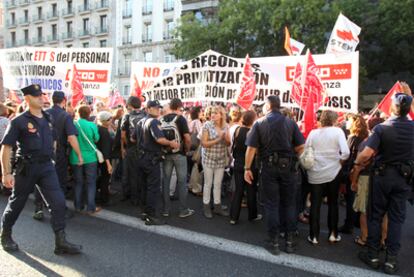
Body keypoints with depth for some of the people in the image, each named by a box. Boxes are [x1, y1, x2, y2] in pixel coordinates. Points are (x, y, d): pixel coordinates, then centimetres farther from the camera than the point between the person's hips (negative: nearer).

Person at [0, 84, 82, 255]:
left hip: (47, 166, 4)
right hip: (26, 167, -4)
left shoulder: (48, 119, 7)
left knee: (59, 202, -6)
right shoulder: (19, 121, -9)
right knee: (16, 203, 13)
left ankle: (61, 243, 0)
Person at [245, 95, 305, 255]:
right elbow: (301, 147, -2)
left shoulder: (259, 123, -3)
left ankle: (274, 242, 13)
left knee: (271, 204, 7)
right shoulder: (291, 123, 1)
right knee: (289, 203, 12)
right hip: (288, 167, 2)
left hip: (269, 167, -1)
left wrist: (247, 168, -2)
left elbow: (251, 148, -8)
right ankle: (290, 241, 19)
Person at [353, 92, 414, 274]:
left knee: (375, 215, 10)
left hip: (382, 175, -2)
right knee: (396, 218, 9)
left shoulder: (382, 128, -15)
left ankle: (373, 255, 19)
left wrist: (357, 164, -6)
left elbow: (367, 153, -25)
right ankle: (391, 259, 15)